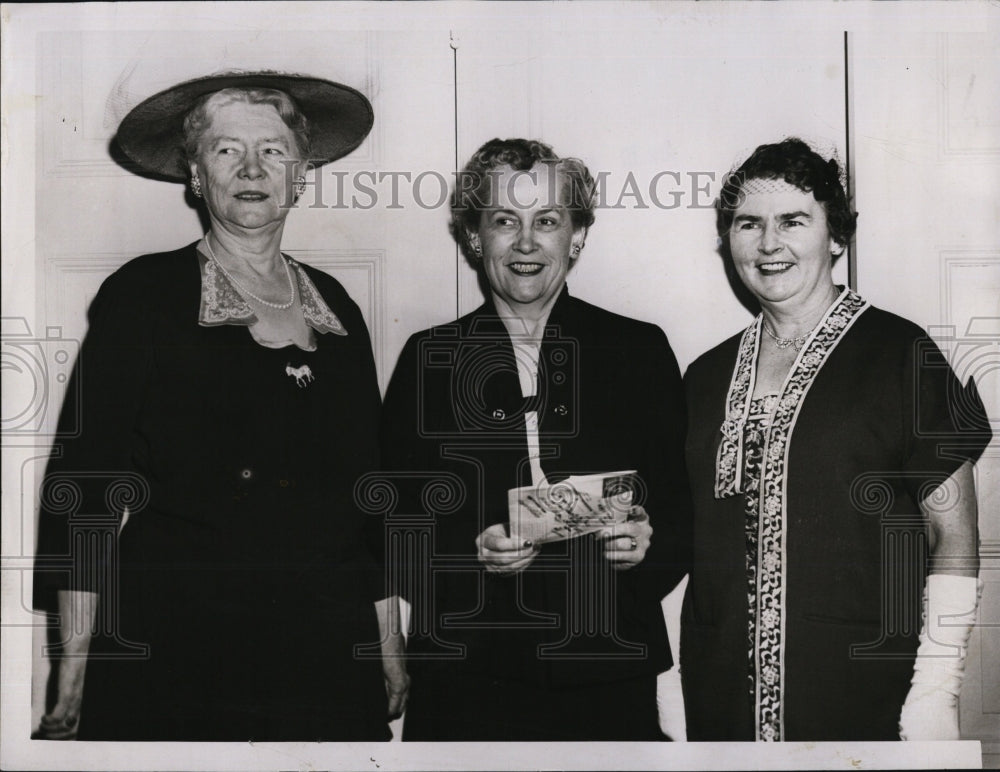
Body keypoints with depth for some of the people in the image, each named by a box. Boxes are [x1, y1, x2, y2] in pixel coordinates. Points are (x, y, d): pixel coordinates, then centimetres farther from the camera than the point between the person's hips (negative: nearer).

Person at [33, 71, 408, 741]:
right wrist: (73, 676, -10)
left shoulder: (338, 309, 11)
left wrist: (389, 649, 12)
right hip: (169, 647, -3)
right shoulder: (141, 295, -1)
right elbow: (85, 480, -4)